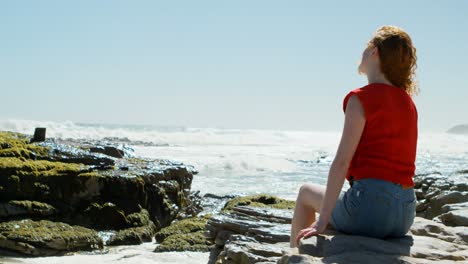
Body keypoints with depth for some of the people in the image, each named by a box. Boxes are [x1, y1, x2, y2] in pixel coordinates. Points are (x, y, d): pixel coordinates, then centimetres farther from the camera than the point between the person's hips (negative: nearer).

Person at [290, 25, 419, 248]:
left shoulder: (362, 98, -9)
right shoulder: (408, 102, 13)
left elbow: (342, 161, -13)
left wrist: (322, 220, -12)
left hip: (371, 206, -7)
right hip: (406, 214, 7)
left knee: (307, 192, 21)